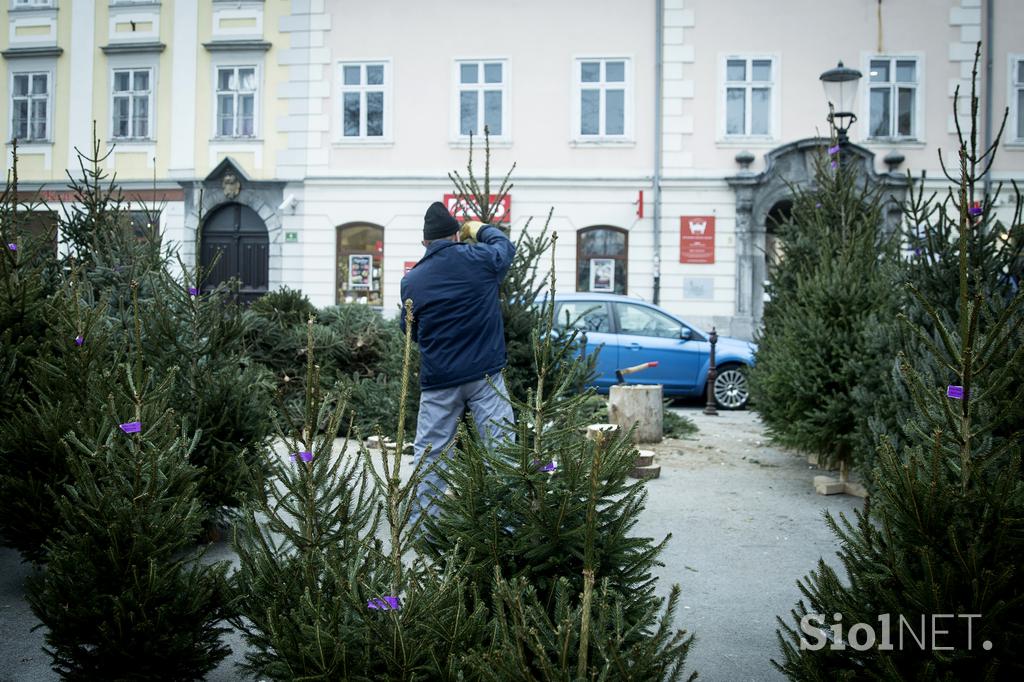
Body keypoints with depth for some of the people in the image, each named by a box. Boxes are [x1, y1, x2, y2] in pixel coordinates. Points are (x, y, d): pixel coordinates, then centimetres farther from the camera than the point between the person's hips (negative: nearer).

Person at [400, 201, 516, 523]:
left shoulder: (411, 280, 2)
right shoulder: (478, 258, -4)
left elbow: (411, 331, 13)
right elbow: (506, 246, 19)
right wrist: (481, 229, 34)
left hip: (438, 379, 2)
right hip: (485, 375, -1)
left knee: (429, 453, 10)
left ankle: (421, 520, 13)